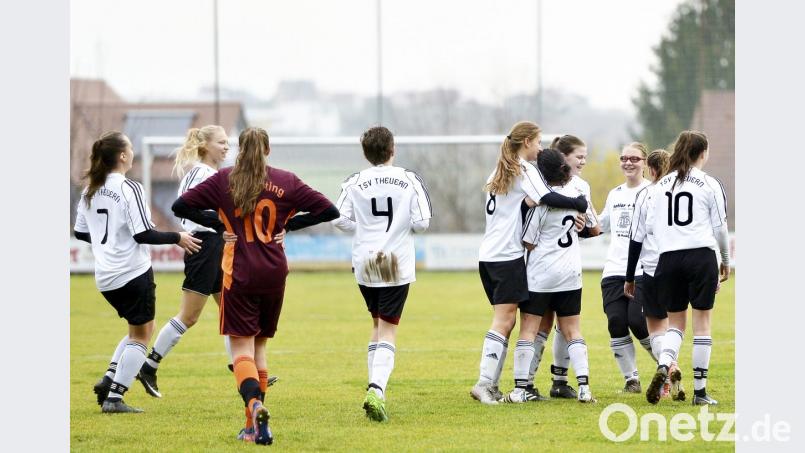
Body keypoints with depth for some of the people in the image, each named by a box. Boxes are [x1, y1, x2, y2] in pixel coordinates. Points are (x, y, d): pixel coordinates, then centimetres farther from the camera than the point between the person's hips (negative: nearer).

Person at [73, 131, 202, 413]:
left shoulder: (90, 191, 7)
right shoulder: (130, 189, -15)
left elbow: (80, 233, 15)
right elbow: (143, 234, -18)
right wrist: (177, 238, -6)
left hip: (105, 277, 8)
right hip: (133, 273, -8)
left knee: (138, 330, 22)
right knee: (140, 335, 4)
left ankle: (109, 378, 7)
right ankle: (114, 397, -3)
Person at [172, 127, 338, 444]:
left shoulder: (224, 180, -1)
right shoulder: (285, 182, 1)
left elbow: (180, 207, -1)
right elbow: (329, 211, 0)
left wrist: (217, 224, 4)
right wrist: (289, 224, 6)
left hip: (239, 274, -2)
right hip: (274, 274, 2)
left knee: (241, 349, -3)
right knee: (259, 346, 15)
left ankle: (255, 404, -32)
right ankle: (255, 426, 14)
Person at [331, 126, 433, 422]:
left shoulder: (354, 183, -1)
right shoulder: (409, 180, -4)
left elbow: (339, 219, -4)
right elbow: (422, 222, -7)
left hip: (364, 264, 3)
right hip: (397, 265, -3)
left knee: (378, 325, 21)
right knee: (388, 331, -4)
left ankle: (375, 390, 19)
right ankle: (376, 389, -24)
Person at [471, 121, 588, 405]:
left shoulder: (500, 171, 20)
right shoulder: (525, 170, -6)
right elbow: (547, 198, -21)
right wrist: (579, 205, -12)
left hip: (487, 254, 9)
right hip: (508, 255, -8)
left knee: (505, 320, 11)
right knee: (503, 320, -9)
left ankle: (491, 384, 7)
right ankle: (484, 383, -17)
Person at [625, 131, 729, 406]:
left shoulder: (662, 184, 10)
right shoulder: (710, 185, 0)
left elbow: (649, 226, 8)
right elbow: (720, 228, 3)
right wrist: (726, 261, 17)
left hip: (668, 258, 3)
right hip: (701, 256, -3)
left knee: (675, 322, 12)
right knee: (701, 323, 2)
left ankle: (663, 367, -15)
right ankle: (700, 391, 2)